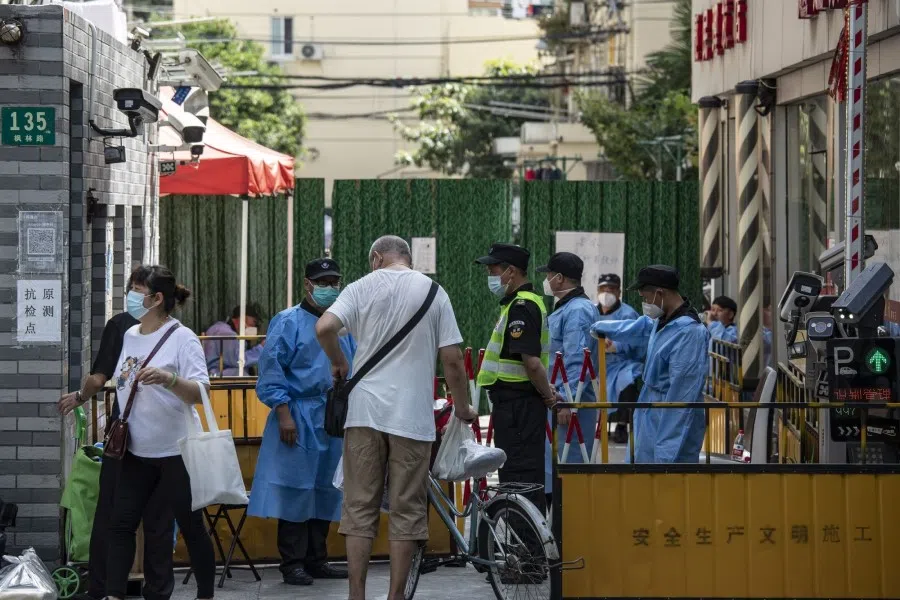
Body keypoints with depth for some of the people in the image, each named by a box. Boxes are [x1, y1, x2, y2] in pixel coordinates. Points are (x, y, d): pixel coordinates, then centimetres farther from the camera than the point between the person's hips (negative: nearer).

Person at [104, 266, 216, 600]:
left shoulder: (182, 338, -13)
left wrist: (168, 379, -37)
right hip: (137, 450, 6)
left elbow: (200, 394, -21)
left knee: (190, 524, 4)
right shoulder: (129, 336, 7)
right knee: (121, 522, 1)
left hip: (176, 451, -6)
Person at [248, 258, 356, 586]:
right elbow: (272, 371, -8)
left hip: (335, 420, 6)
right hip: (299, 419, -6)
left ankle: (316, 560, 18)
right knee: (295, 490, -3)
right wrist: (284, 414, -15)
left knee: (325, 490, 9)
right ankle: (292, 564, 2)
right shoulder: (288, 322, -4)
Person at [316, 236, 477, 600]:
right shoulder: (432, 292, 3)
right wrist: (463, 409, 14)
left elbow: (323, 329, -12)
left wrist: (339, 364, 8)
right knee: (406, 510, 5)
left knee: (360, 507, 6)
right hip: (412, 416, -1)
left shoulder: (362, 287, 3)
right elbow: (452, 360, 0)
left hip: (365, 411, 1)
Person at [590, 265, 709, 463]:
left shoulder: (689, 333, -23)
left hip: (671, 426, -9)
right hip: (650, 425, 9)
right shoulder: (662, 321, 6)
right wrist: (599, 328, 48)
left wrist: (666, 453, -26)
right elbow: (638, 328, 31)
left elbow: (680, 397, -25)